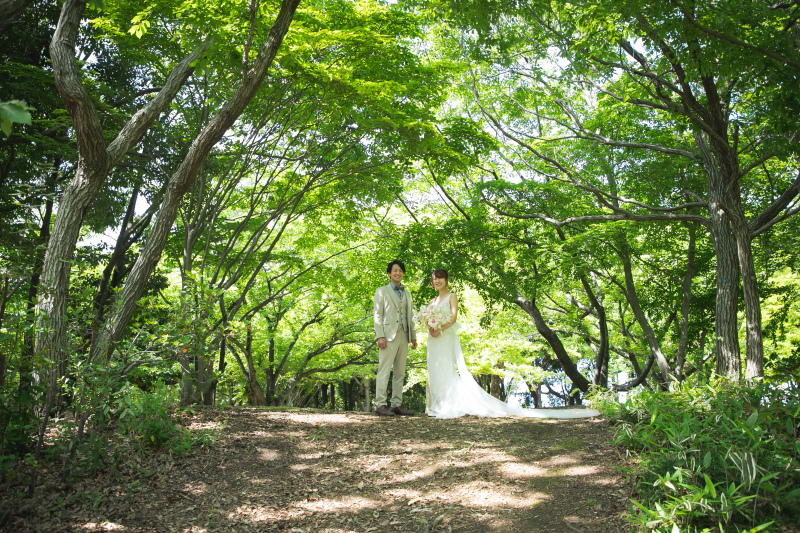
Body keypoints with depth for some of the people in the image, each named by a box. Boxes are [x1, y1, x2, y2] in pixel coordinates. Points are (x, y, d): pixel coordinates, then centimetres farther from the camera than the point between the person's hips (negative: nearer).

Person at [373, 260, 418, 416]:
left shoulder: (407, 294, 22)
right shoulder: (382, 291, 6)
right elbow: (377, 314, -1)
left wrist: (413, 336, 12)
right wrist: (380, 336, -11)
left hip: (404, 337, 5)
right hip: (388, 336, -5)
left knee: (400, 372, 5)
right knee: (384, 370, -8)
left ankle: (397, 405, 9)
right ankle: (380, 404, -7)